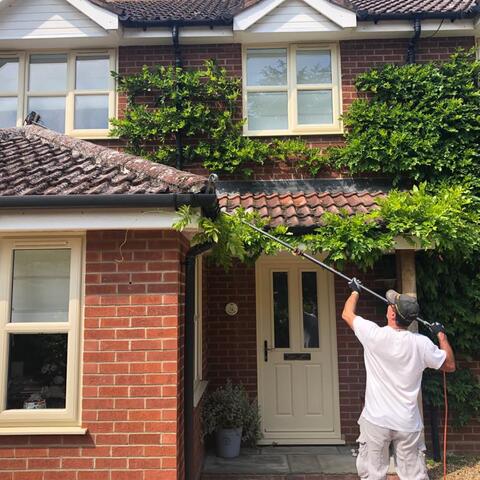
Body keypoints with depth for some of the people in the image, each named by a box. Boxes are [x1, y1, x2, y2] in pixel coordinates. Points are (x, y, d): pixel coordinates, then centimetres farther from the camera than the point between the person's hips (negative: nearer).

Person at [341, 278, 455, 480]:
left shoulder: (374, 335, -12)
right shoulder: (421, 344, -7)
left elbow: (347, 314, 6)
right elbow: (450, 365, 11)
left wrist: (355, 291, 22)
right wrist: (441, 334, 21)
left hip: (376, 420, -2)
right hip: (408, 424, 2)